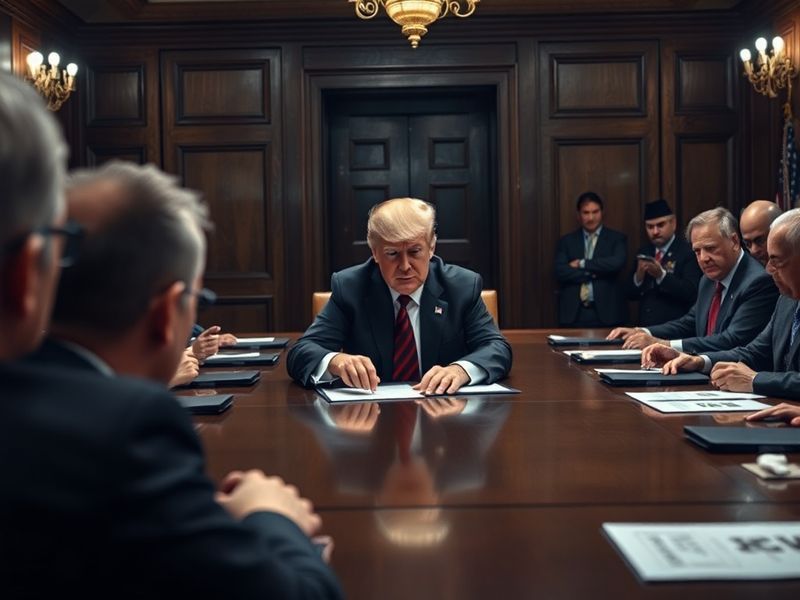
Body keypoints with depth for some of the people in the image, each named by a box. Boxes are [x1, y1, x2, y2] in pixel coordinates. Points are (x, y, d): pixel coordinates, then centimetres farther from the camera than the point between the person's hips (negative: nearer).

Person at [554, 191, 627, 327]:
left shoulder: (617, 238, 7)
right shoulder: (567, 241, 11)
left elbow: (617, 263, -12)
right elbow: (560, 271, -2)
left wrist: (582, 264, -7)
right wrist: (593, 274, -10)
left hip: (606, 313, -1)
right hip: (573, 314, 1)